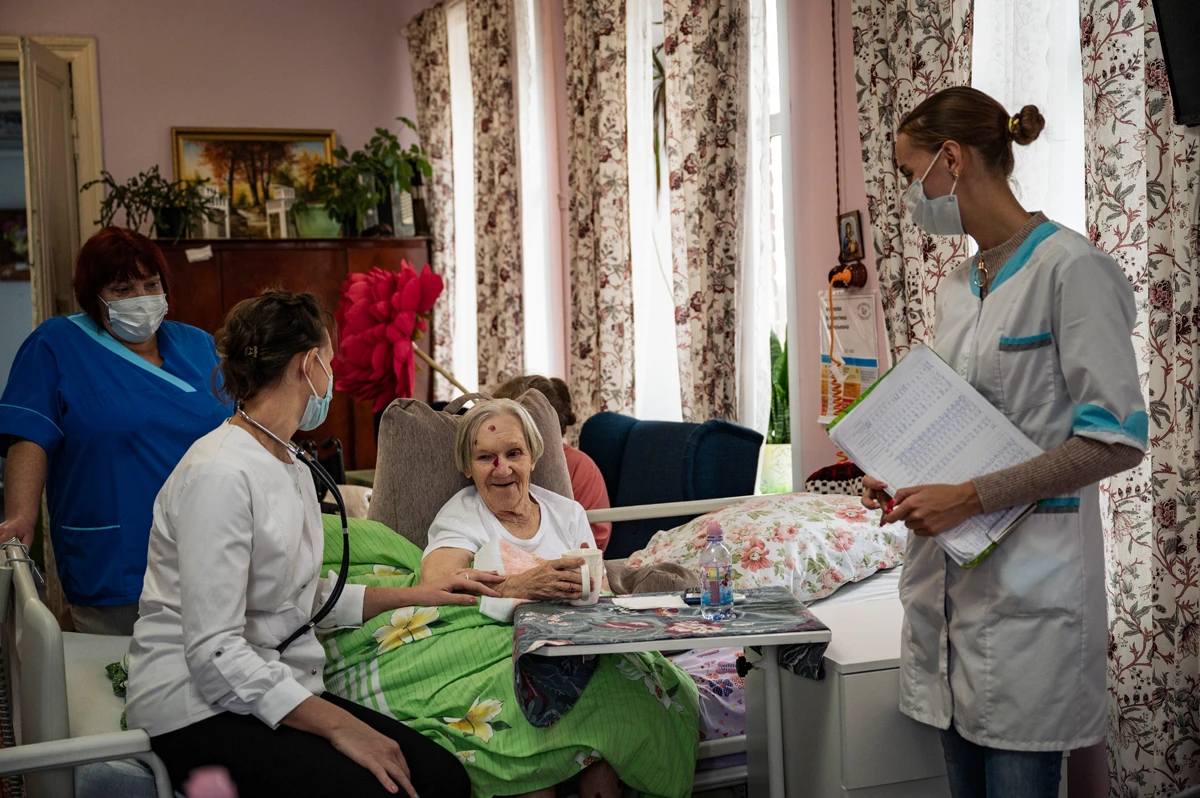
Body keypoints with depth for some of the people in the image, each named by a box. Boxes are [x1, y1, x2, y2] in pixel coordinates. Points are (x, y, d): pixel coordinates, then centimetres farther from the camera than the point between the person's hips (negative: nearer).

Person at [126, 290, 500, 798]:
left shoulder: (292, 470, 14)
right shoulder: (220, 474, -17)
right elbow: (215, 655, -22)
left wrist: (413, 595, 19)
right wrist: (336, 724, -23)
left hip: (277, 691, 8)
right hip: (199, 707, -8)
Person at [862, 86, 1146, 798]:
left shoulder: (1070, 266, -10)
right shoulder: (958, 286, 15)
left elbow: (1118, 439, -16)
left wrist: (970, 498, -19)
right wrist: (905, 484, 3)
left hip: (1031, 582, -7)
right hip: (952, 572, 8)